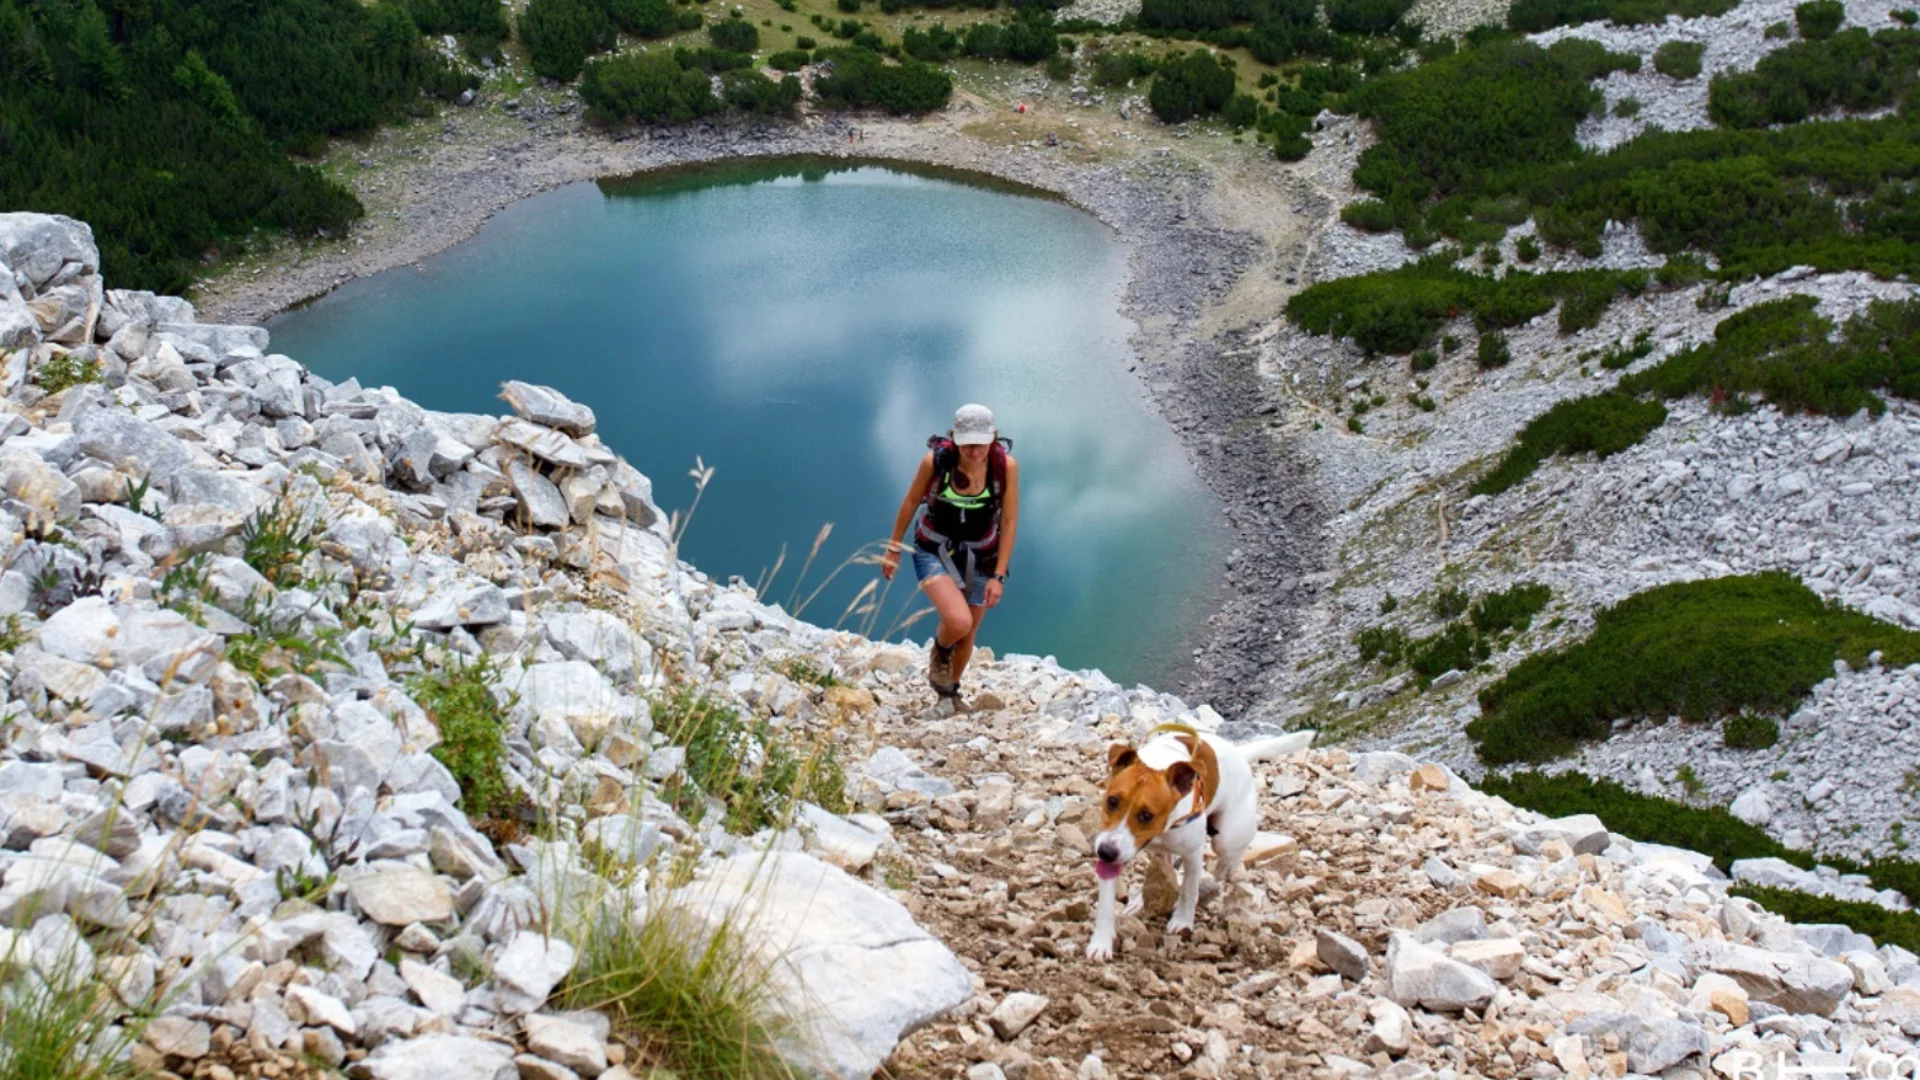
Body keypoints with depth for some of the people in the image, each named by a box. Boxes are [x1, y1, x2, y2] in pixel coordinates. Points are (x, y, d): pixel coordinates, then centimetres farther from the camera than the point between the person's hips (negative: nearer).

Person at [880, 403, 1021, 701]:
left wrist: (999, 576, -11)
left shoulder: (1006, 466, -21)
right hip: (935, 552, -2)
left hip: (980, 557, 2)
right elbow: (911, 503, -5)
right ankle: (940, 654, 12)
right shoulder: (935, 461, -23)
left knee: (968, 634, 15)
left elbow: (1009, 523, -11)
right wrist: (894, 548, 5)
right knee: (958, 622, -25)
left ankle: (951, 690, 45)